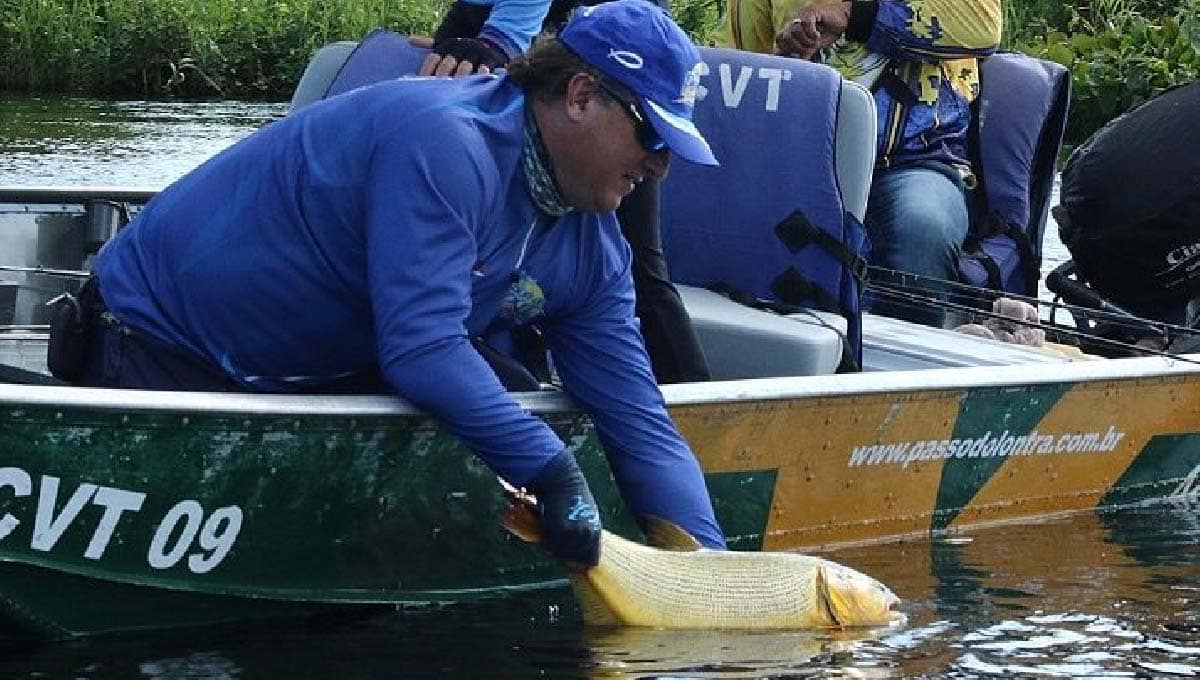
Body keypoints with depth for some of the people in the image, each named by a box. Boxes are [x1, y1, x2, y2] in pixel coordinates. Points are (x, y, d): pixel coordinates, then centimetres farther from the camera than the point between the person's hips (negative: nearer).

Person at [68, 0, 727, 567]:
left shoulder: (592, 248, -3)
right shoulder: (445, 144, -31)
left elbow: (639, 422, -3)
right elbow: (421, 347, -37)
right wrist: (549, 468, -37)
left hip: (322, 377, 8)